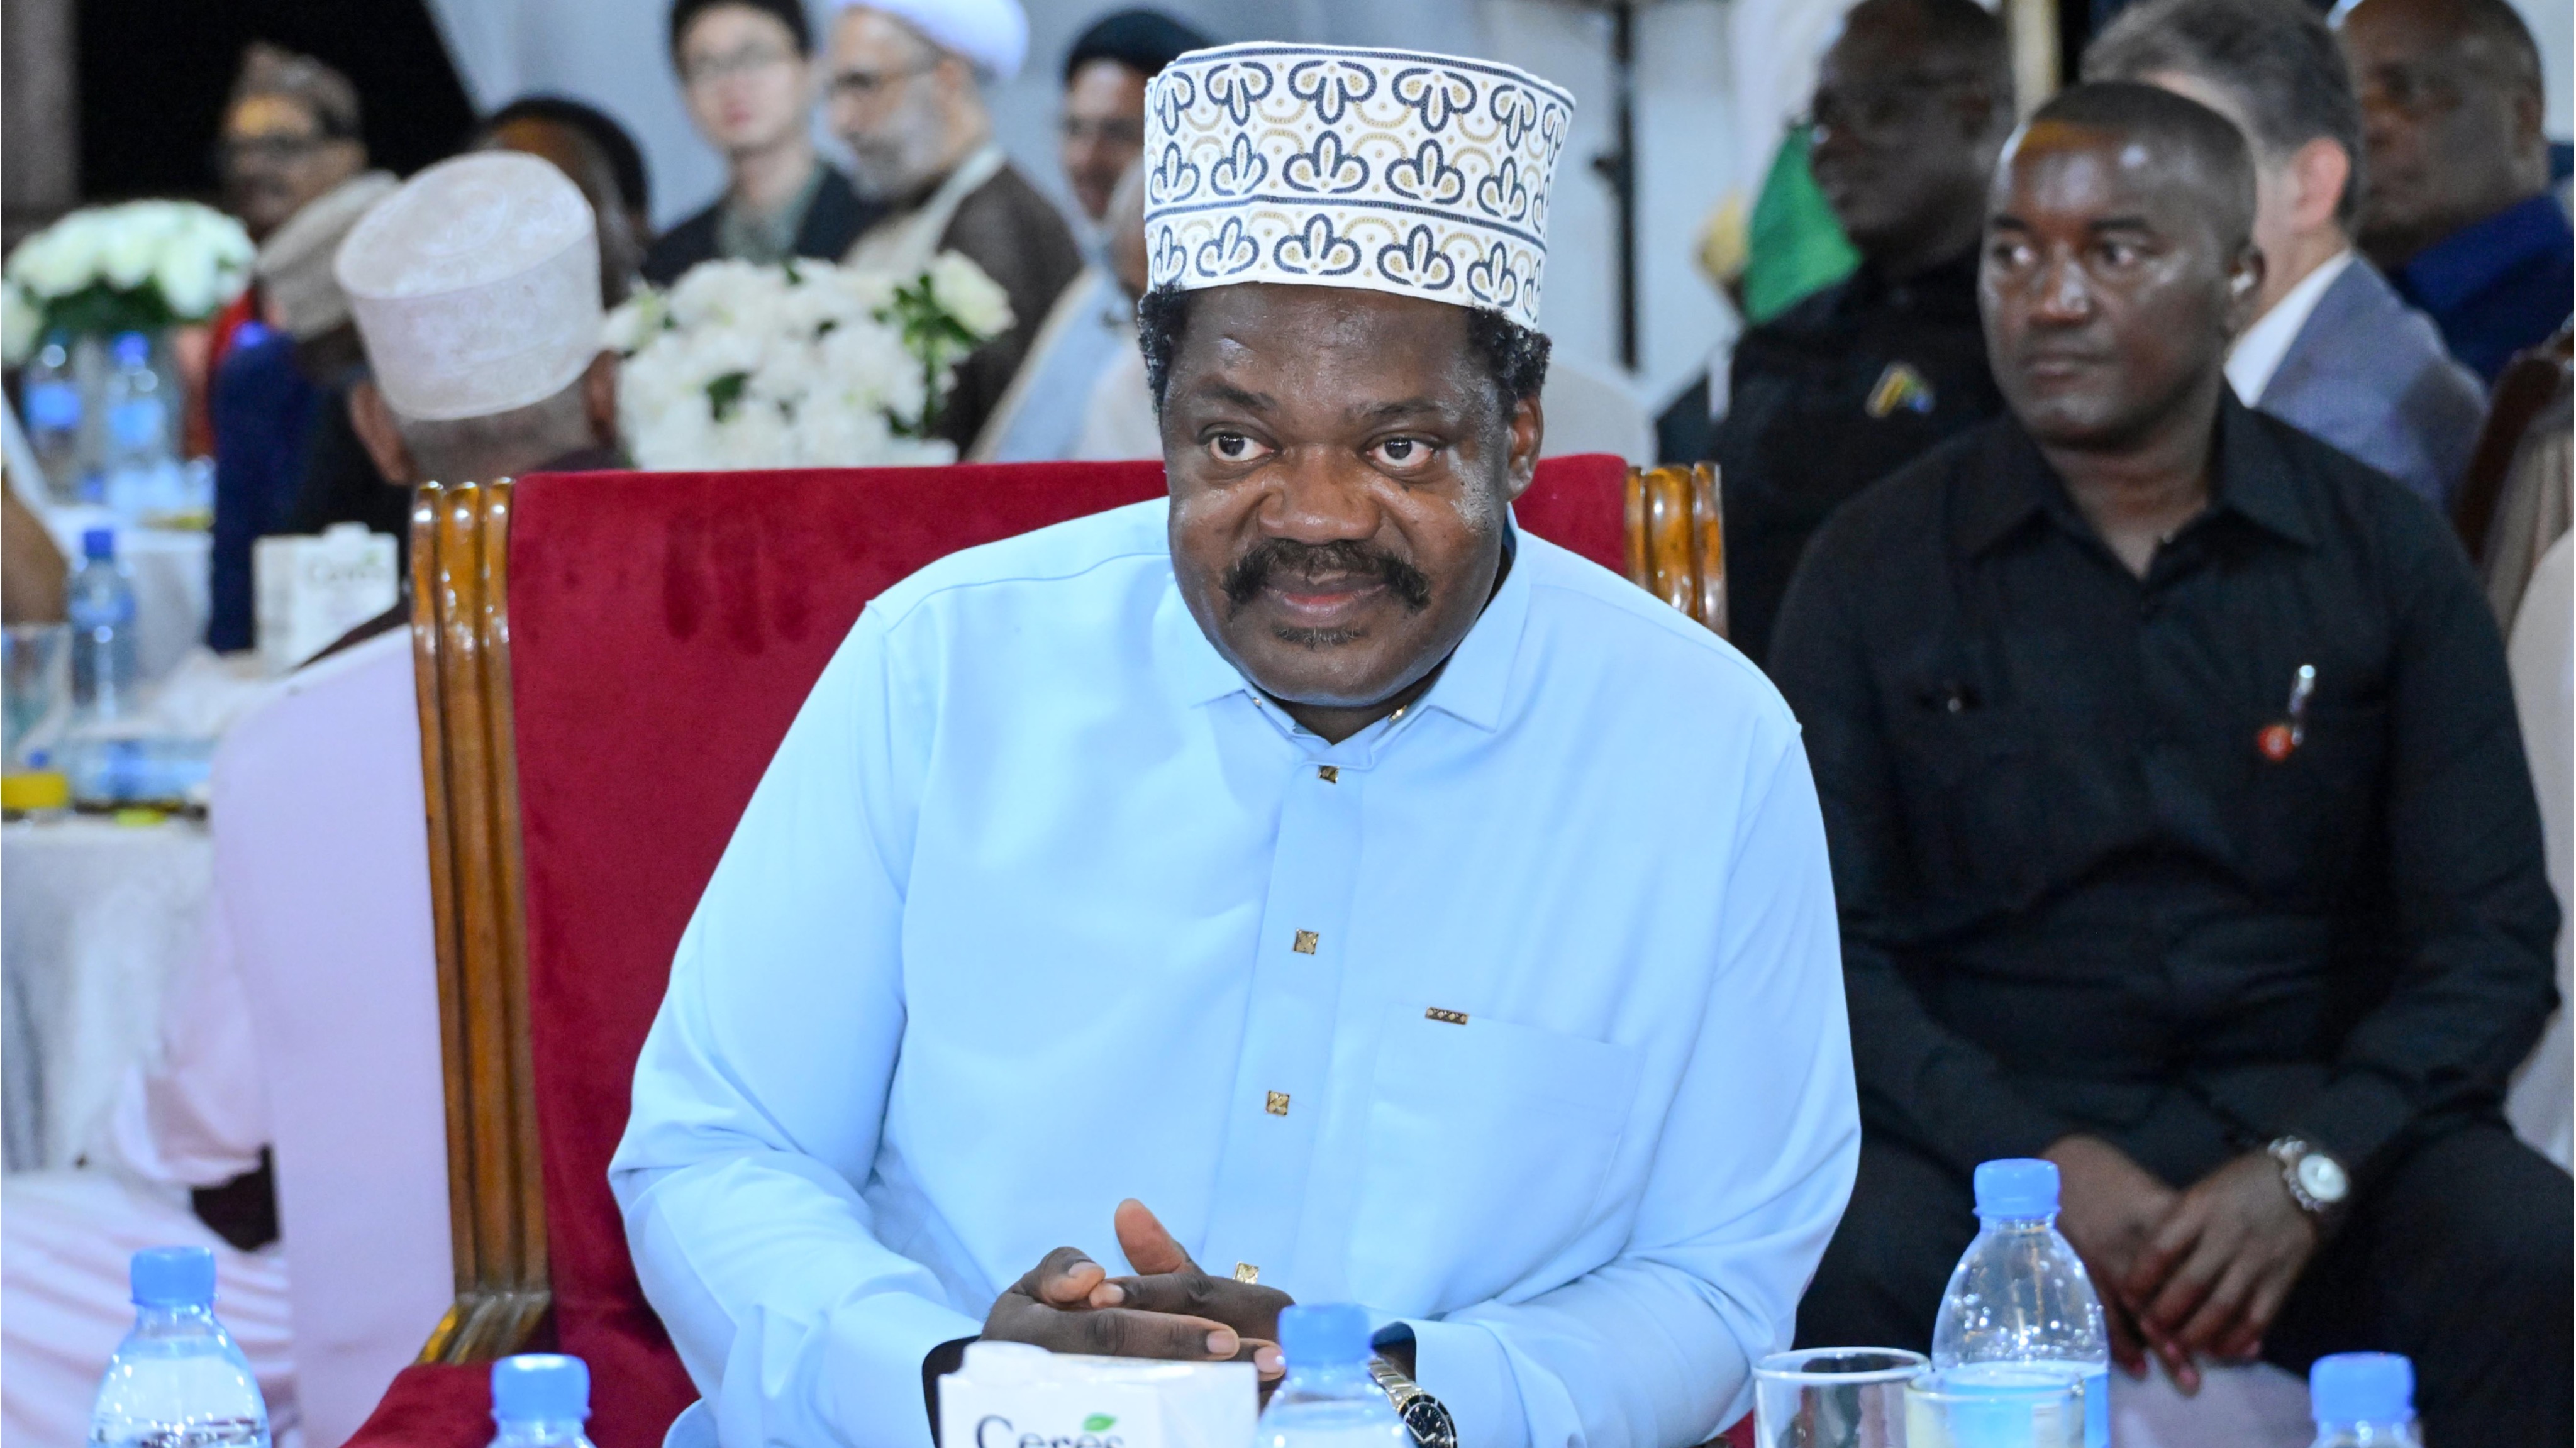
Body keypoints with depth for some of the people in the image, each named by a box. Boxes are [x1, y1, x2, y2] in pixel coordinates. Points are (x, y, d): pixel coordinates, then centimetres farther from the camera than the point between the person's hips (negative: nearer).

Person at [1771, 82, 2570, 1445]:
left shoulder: (2384, 555, 5)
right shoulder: (1875, 567, 4)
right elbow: (1825, 947, 0)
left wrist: (2308, 1174, -17)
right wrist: (2043, 1166, -17)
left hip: (2313, 1114, 1)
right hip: (1978, 1119, -1)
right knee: (1844, 1266, -33)